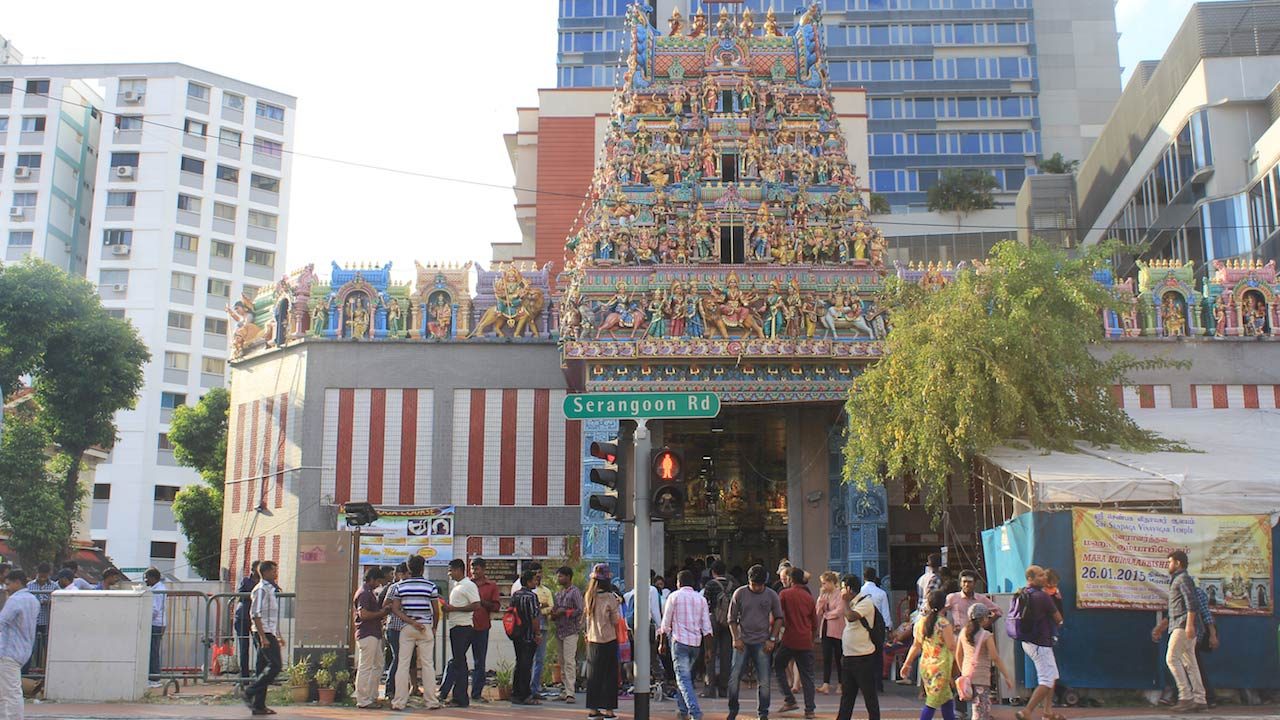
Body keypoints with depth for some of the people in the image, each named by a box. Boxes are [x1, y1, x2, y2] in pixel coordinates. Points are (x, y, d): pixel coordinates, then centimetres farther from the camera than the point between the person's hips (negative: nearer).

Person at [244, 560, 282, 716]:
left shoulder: (271, 589, 19)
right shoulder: (261, 589, -10)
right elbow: (255, 614, -17)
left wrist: (277, 636, 22)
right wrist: (263, 637, -22)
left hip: (270, 634, 10)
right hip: (265, 633, -10)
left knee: (264, 668, 8)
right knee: (275, 665, -14)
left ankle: (259, 705, 9)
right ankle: (250, 692, -8)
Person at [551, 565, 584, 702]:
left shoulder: (575, 592, -6)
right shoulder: (558, 593, 17)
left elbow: (581, 610, -12)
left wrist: (564, 612, -14)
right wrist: (553, 613, 1)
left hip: (571, 631, -8)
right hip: (559, 631, 8)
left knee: (569, 662, -12)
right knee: (562, 662, 8)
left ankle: (570, 693, -14)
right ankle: (566, 690, 14)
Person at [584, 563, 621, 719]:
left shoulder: (589, 596, 1)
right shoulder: (610, 598, -12)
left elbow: (587, 616, 8)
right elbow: (615, 621, -6)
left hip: (592, 640, 4)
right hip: (608, 640, -4)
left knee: (593, 674, 11)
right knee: (609, 675, 4)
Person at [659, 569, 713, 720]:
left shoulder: (674, 596, -1)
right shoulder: (701, 599, 10)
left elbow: (665, 623, -1)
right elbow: (706, 626, 6)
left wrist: (662, 643, 7)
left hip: (680, 641, -5)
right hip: (696, 643, 5)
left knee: (683, 678, -7)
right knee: (685, 675, 20)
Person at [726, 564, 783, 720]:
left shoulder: (771, 595, 0)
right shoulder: (739, 593, -1)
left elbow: (778, 618, 8)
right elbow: (732, 619, 4)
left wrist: (772, 639, 0)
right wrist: (736, 639, -5)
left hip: (762, 643, 0)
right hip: (742, 642, 0)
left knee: (764, 680, 0)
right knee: (734, 677, -5)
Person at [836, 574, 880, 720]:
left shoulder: (865, 602, -14)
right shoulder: (851, 603, 13)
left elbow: (851, 617, -31)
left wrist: (844, 601, -15)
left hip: (863, 657, -9)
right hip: (848, 656, 9)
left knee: (869, 694, 2)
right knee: (846, 694, 14)